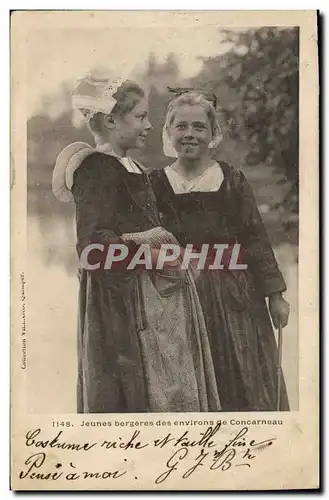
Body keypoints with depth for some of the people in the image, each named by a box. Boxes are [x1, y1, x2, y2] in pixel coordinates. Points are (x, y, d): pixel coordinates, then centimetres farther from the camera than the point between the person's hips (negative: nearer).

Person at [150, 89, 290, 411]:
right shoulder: (157, 183, 1)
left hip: (234, 293, 0)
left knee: (245, 383, 8)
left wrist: (274, 295, -1)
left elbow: (256, 238, 0)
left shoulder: (232, 179, 0)